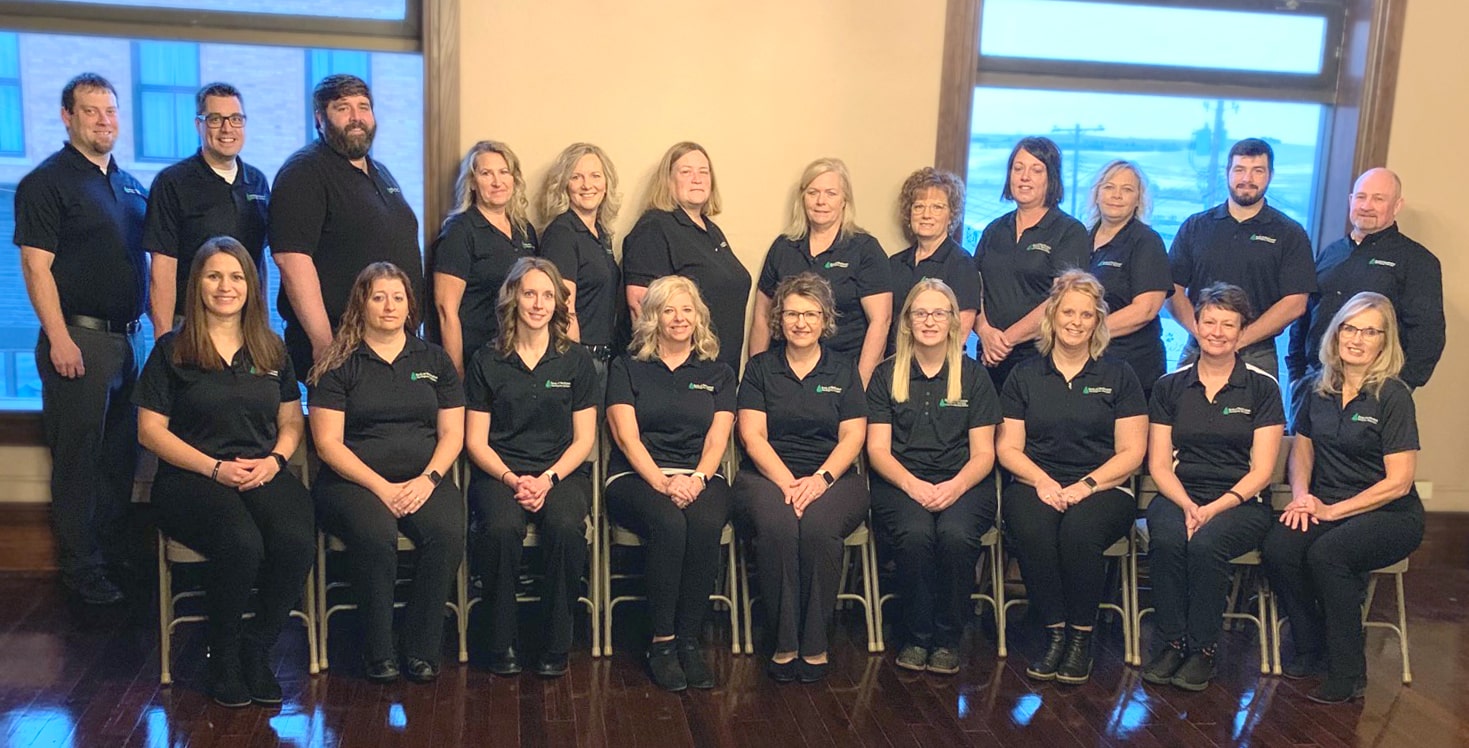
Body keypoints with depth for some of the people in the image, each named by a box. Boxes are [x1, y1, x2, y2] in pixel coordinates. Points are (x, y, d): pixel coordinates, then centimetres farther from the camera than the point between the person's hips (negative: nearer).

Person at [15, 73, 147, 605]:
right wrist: (59, 338, -18)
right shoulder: (46, 182, -6)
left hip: (127, 337, 7)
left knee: (122, 451, 14)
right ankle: (79, 567, 9)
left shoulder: (130, 186, 15)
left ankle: (115, 548, 27)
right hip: (78, 338, -7)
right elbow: (36, 266, -12)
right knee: (78, 456, 0)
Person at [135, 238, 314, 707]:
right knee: (242, 544, -34)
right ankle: (223, 654, -7)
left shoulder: (271, 350, 17)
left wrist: (274, 460, -4)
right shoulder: (171, 351, 7)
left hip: (263, 474, 3)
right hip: (191, 477, -3)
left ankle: (258, 646, -7)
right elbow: (151, 430, 2)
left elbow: (292, 422, 18)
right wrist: (215, 468, -10)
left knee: (297, 541, -31)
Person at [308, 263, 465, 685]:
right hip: (354, 481, -2)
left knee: (448, 532, -30)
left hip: (423, 480, 2)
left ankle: (421, 649, -16)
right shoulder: (339, 365, 6)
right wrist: (382, 488, -14)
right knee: (375, 534, -35)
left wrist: (427, 480, -8)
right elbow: (327, 443, -2)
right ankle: (378, 653, -19)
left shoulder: (434, 360, 16)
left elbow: (452, 434, 11)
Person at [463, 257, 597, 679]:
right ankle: (502, 642, -15)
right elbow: (476, 442, 6)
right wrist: (512, 479, -12)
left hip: (561, 471, 0)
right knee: (501, 528, -33)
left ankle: (556, 644, -16)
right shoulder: (486, 362, 8)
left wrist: (548, 478, -11)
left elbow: (583, 439, 6)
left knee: (566, 526, -32)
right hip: (499, 472, 0)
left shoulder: (576, 361, 9)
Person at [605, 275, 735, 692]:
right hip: (637, 476, -1)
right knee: (669, 523, -35)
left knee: (706, 524, -34)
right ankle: (662, 641, -23)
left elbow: (717, 439, 6)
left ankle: (688, 640, -23)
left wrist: (696, 479, -15)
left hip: (701, 477, 2)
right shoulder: (628, 369, 14)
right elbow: (626, 435, 1)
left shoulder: (717, 374, 19)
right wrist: (662, 482, -15)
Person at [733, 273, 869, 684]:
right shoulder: (760, 369, 13)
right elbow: (752, 436, 2)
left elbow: (853, 437, 6)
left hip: (833, 478, 0)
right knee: (777, 524, -35)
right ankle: (785, 642, -24)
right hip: (767, 476, 0)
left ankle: (814, 644, -21)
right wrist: (787, 482, -13)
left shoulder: (843, 372, 16)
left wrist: (821, 478, -12)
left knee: (818, 525, -34)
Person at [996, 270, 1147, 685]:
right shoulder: (1024, 376, 13)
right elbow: (1008, 448, 8)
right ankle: (1054, 632, -18)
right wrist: (1042, 481, -12)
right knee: (1032, 529, -33)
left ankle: (1082, 636, -15)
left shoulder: (1118, 377, 10)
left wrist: (1085, 485, -12)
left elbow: (1131, 452, 4)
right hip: (1035, 485, 1)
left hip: (1103, 488, -1)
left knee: (1080, 530, -34)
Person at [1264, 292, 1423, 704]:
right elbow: (1302, 448, 19)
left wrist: (1332, 510, -15)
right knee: (1278, 547, -26)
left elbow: (1398, 482, -12)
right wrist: (1301, 495, 0)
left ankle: (1347, 674, -16)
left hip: (1389, 515, -4)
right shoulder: (1317, 388, 6)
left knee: (1326, 554, -33)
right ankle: (1310, 648, -4)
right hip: (1324, 507, 5)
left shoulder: (1393, 396, -10)